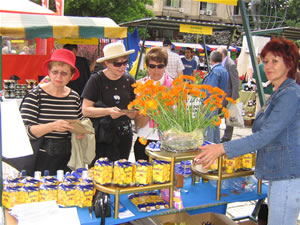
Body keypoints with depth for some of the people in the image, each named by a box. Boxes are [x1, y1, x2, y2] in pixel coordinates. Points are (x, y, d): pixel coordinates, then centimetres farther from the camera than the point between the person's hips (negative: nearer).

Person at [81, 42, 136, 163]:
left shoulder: (129, 80, 6)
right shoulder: (96, 80, -6)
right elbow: (85, 110, -9)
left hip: (124, 136, 4)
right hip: (100, 137, -4)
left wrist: (132, 112, -10)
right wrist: (108, 111, -22)